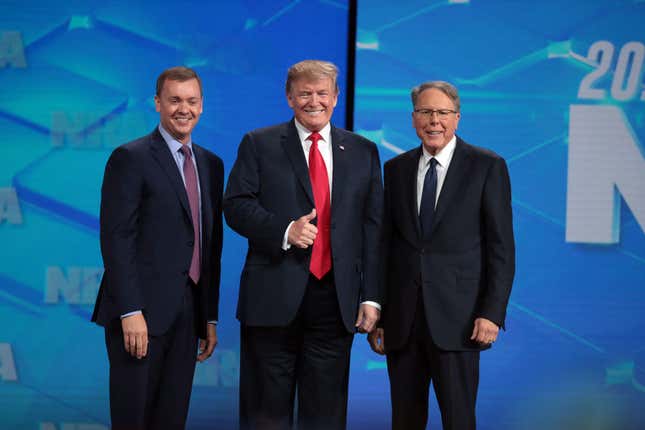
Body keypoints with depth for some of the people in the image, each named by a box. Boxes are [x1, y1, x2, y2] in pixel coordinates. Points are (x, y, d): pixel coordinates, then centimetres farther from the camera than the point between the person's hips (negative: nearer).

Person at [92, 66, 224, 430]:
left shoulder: (211, 164, 15)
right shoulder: (130, 158, -5)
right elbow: (116, 239, -12)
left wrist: (210, 317, 13)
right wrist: (131, 313, -18)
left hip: (188, 313, 6)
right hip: (141, 312, -6)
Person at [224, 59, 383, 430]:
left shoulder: (363, 152, 12)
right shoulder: (259, 145, 6)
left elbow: (373, 228, 8)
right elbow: (236, 205, -1)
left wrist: (372, 297, 1)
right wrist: (284, 231, -18)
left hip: (336, 301, 2)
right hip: (274, 298, -2)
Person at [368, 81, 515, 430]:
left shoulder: (487, 167, -1)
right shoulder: (396, 169, 11)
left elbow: (501, 246, -3)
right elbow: (385, 244, 12)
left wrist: (492, 312, -11)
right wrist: (376, 313, 8)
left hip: (456, 318, -4)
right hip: (402, 319, 4)